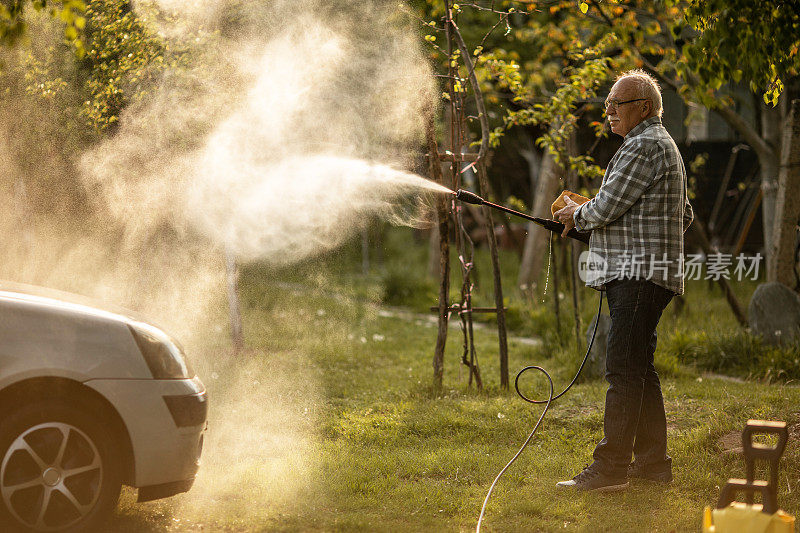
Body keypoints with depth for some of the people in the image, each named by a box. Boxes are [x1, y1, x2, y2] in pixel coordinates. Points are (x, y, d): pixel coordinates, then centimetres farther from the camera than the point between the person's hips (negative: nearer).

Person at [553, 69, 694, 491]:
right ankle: (652, 462, 17)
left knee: (623, 369, -13)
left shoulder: (645, 146, -12)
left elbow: (606, 207, -16)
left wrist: (576, 214, 5)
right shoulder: (662, 145, 22)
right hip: (641, 274, 11)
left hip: (639, 275, -11)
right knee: (638, 369, 13)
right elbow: (685, 216, 28)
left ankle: (611, 467, -15)